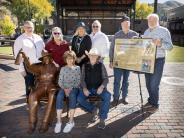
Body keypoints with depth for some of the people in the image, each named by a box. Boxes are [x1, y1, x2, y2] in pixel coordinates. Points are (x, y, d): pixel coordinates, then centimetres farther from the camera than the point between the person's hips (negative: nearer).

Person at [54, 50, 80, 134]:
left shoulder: (77, 68, 9)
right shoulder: (63, 69, 14)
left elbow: (78, 81, 2)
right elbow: (60, 81, 8)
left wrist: (71, 88, -13)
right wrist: (64, 88, -11)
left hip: (74, 87, -2)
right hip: (64, 87, 2)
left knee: (72, 96, -36)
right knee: (59, 96, -31)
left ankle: (71, 122, -30)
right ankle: (59, 121, -27)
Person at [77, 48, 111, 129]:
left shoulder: (101, 65, 4)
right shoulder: (85, 66, 8)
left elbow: (106, 79, 1)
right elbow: (82, 79, 4)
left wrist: (102, 87, -20)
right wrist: (84, 88, -16)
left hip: (99, 88, -1)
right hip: (88, 88, 1)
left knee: (107, 96, -31)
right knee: (79, 99, -26)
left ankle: (102, 119, -16)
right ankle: (93, 109, 1)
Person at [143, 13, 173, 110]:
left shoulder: (164, 31, -4)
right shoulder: (146, 32, 14)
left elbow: (170, 46, -11)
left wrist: (160, 44, -29)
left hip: (158, 60, -5)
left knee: (154, 84, -3)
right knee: (148, 83, 11)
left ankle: (155, 104, 15)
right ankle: (151, 101, 29)